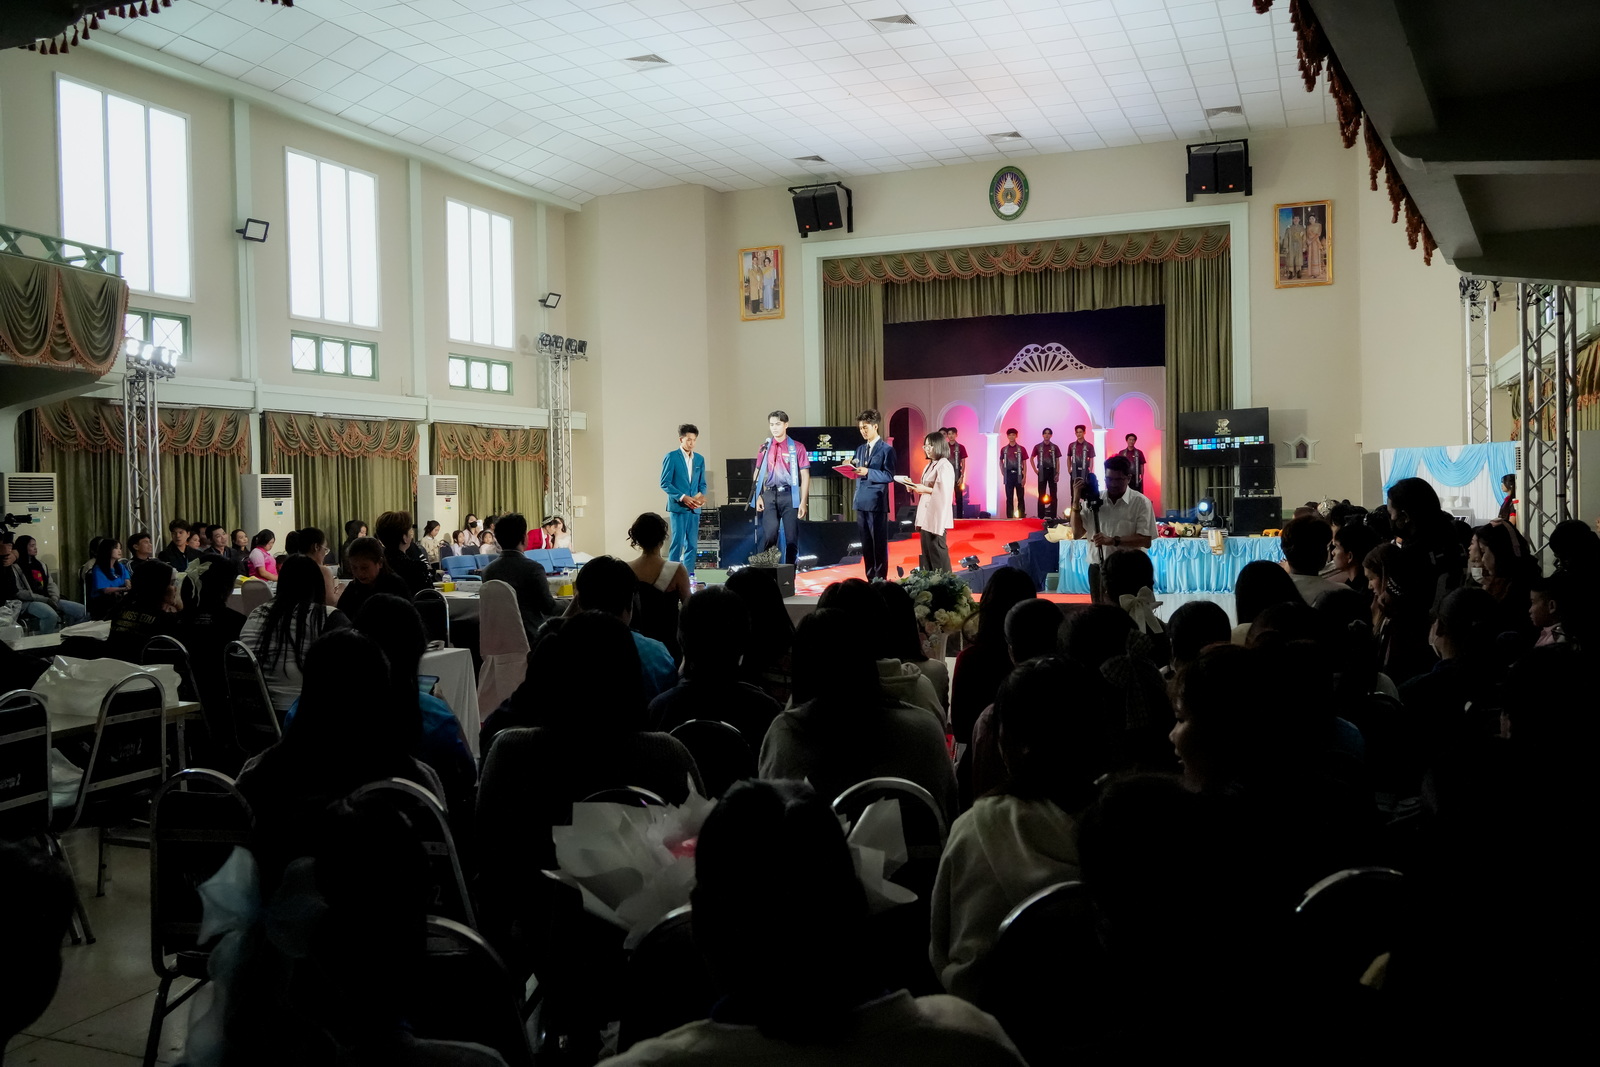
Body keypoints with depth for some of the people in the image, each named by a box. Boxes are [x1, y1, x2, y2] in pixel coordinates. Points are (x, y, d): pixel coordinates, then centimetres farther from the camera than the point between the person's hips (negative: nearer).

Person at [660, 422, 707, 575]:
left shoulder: (700, 459, 13)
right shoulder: (672, 457, -3)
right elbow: (665, 483, -7)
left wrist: (701, 494, -6)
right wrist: (683, 497, -16)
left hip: (694, 508, 5)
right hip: (678, 506, -5)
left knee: (692, 544, 6)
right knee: (678, 542, -8)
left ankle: (689, 575, 12)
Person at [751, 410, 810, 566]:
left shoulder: (797, 448, 3)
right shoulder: (764, 447, 11)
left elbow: (805, 475, 1)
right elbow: (758, 473, 13)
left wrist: (803, 501, -5)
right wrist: (758, 497, 2)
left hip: (789, 495, -1)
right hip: (769, 495, 1)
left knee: (791, 537, 1)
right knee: (769, 534, -9)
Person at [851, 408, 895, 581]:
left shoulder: (887, 449, -4)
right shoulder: (860, 449, 16)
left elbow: (889, 476, -12)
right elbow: (859, 474, 15)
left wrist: (868, 472, -22)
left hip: (877, 502, -6)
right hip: (861, 501, 6)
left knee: (880, 544, 0)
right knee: (866, 544, 10)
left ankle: (880, 579, 5)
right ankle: (870, 578, 17)